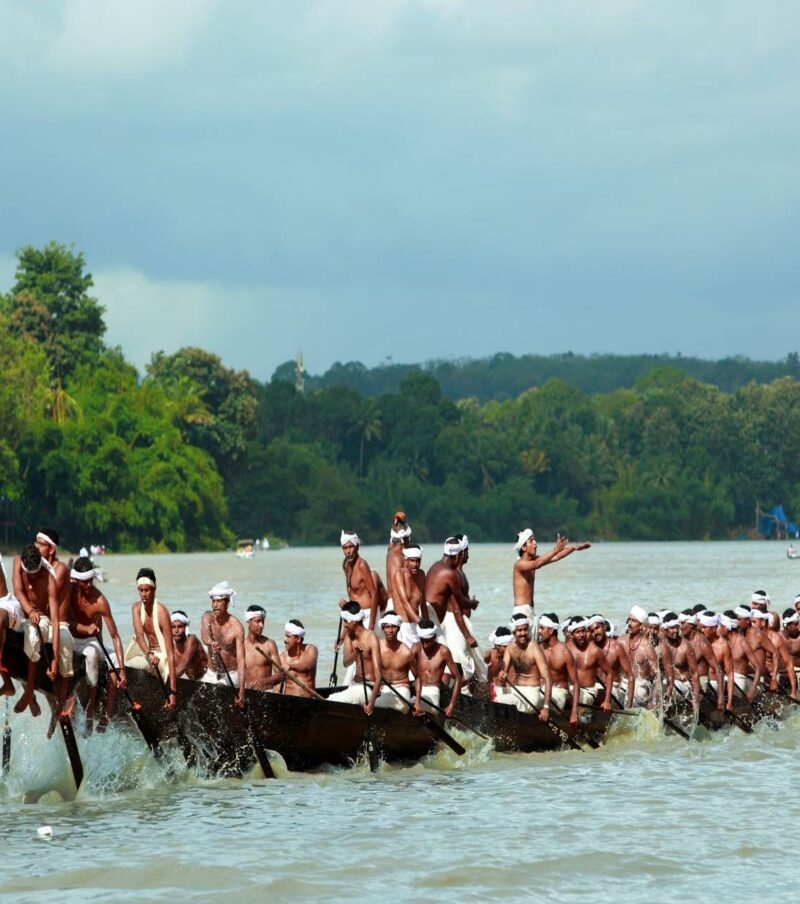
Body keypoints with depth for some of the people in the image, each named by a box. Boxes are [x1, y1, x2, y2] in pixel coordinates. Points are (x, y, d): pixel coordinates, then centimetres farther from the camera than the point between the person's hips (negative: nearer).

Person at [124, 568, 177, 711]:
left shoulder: (161, 612, -20)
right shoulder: (136, 607, -2)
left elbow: (170, 653, -25)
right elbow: (139, 636, -19)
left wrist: (173, 690, -32)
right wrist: (149, 654, -43)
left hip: (161, 658, -6)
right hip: (147, 653, 6)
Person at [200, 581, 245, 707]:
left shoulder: (236, 627, -16)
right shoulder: (207, 617, -5)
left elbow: (241, 660, -21)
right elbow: (204, 636, -28)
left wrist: (241, 691, -32)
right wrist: (211, 643, -55)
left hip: (231, 676, -5)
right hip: (211, 674, 5)